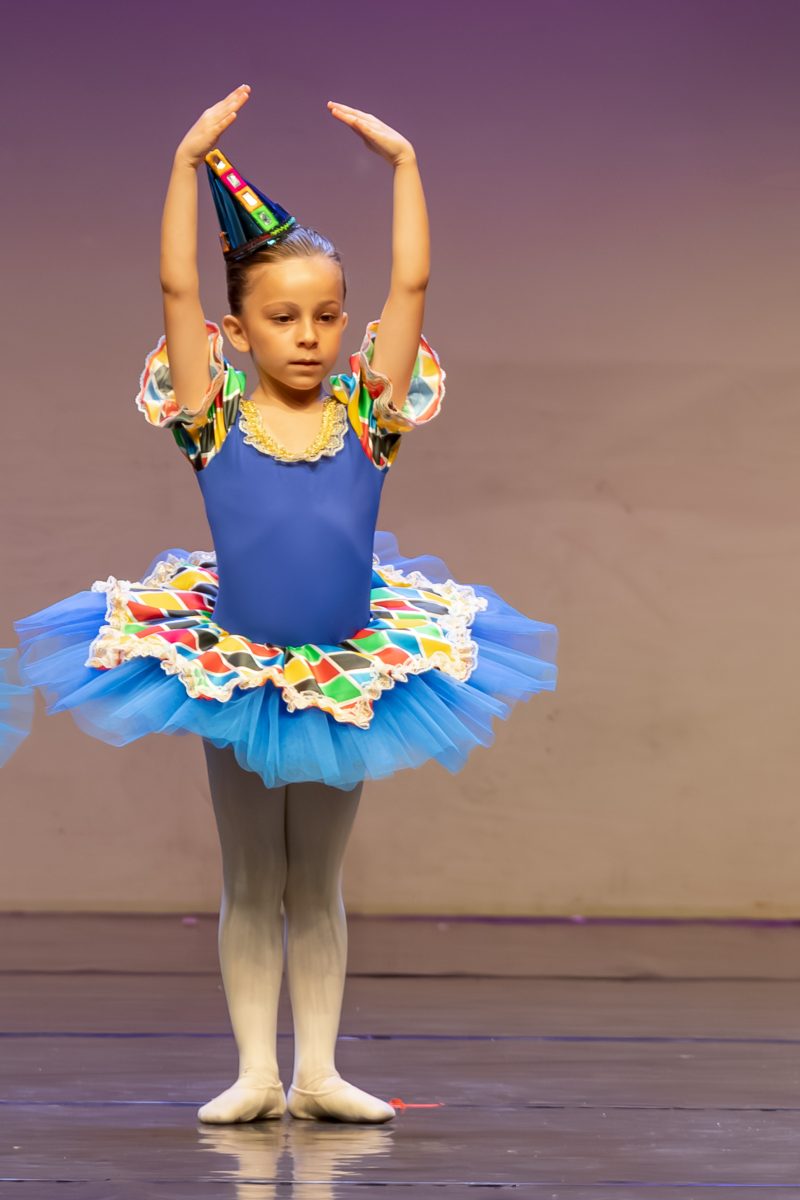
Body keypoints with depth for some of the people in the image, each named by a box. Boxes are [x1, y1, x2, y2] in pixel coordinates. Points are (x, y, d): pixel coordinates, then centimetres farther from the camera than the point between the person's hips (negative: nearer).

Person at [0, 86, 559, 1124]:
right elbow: (177, 288, -12)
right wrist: (190, 162, -15)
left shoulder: (366, 412, -2)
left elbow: (412, 283, -6)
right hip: (229, 672, -1)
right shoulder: (215, 416, -5)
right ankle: (255, 1070, 14)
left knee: (317, 883, 11)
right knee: (251, 883, 9)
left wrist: (402, 161, -7)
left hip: (347, 678, 1)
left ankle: (317, 1070, 15)